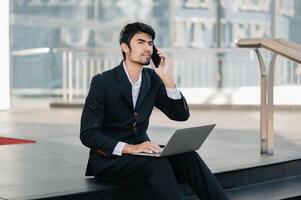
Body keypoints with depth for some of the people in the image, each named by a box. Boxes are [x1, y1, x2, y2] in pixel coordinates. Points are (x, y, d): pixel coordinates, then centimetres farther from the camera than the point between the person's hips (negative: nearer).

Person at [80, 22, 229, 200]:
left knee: (187, 156, -22)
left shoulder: (152, 79, 5)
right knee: (158, 164, -33)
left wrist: (165, 77, -13)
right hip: (109, 159, -5)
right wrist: (130, 148, -28)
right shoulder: (102, 82, -11)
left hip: (140, 153, 5)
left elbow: (181, 115, -2)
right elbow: (88, 134, -16)